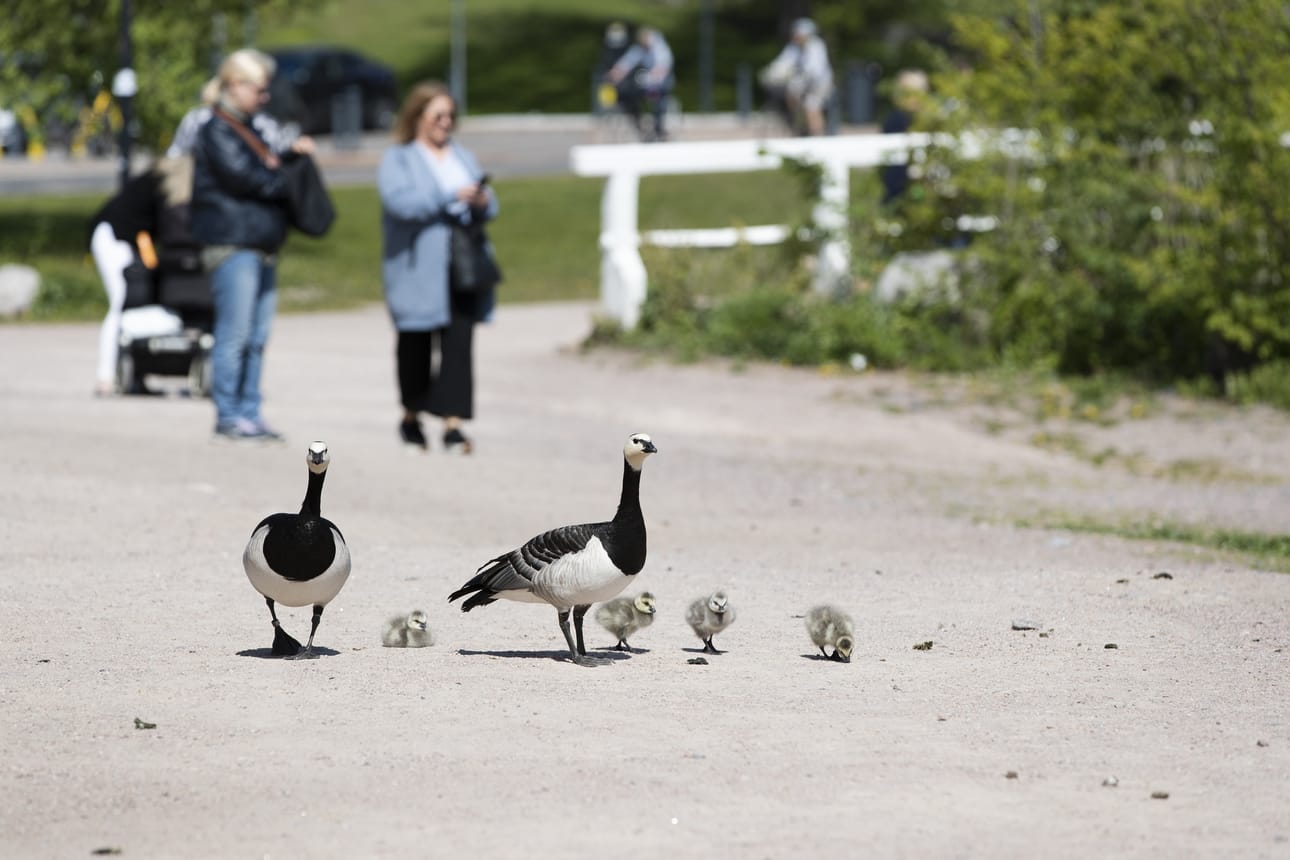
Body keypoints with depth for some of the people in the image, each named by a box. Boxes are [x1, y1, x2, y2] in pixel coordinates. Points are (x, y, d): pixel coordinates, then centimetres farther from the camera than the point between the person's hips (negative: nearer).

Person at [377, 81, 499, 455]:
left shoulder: (464, 157, 19)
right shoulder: (397, 160, 1)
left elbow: (490, 209, 15)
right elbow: (401, 201, -18)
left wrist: (482, 203, -10)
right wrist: (451, 196, -23)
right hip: (417, 268, -3)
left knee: (458, 343, -7)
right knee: (416, 344, 7)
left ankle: (453, 423, -11)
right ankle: (411, 418, 24)